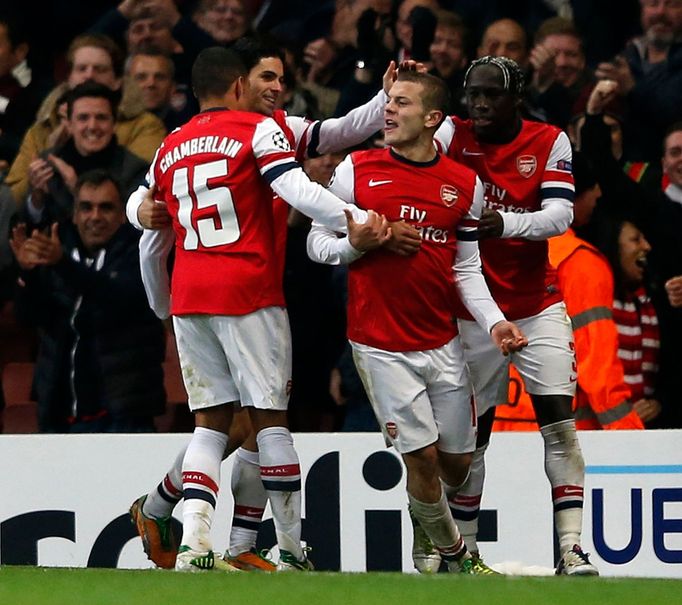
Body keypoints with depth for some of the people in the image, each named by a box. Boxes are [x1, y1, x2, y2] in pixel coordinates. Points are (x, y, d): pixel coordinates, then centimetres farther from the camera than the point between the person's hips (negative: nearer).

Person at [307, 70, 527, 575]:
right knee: (422, 456, -6)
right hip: (381, 344, -3)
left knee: (457, 459, 6)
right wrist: (354, 244, -18)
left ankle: (431, 531, 36)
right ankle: (453, 555, 14)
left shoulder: (465, 184, 5)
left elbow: (467, 267, 9)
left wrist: (494, 322, -5)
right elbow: (318, 242, 3)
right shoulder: (357, 170, -1)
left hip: (442, 342, 3)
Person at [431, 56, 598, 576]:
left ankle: (571, 549, -8)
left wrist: (506, 223, -31)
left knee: (559, 421, -8)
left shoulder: (550, 142, -2)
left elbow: (560, 215, -13)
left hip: (537, 306, 0)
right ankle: (463, 548, 16)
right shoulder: (453, 135, -1)